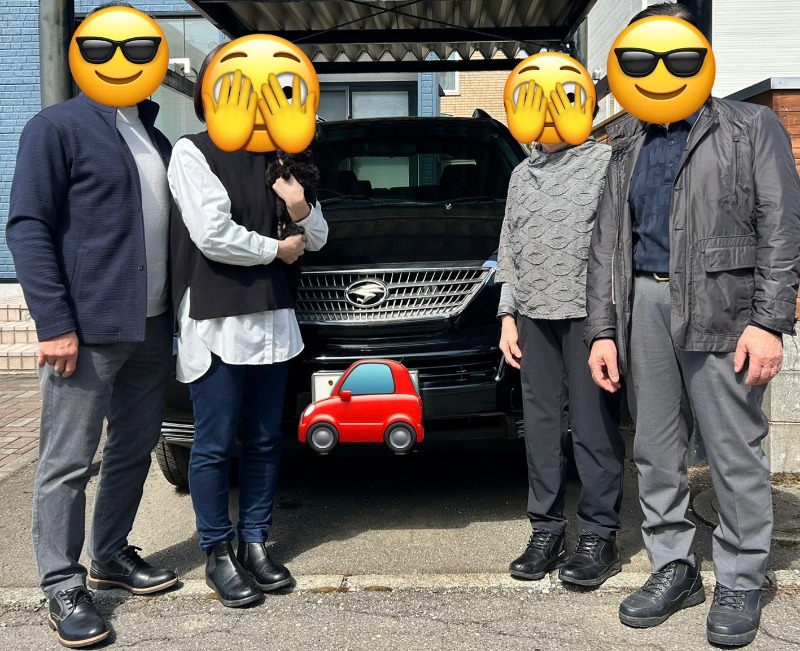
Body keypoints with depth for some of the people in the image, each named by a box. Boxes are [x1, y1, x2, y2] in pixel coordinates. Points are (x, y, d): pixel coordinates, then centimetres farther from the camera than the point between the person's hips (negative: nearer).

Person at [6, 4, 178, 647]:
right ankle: (63, 586, 11)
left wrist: (174, 309, 13)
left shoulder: (153, 139, 16)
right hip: (88, 329, -7)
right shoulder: (58, 127, -5)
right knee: (69, 462, 0)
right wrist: (54, 323, -17)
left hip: (152, 326, 7)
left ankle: (111, 554, 30)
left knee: (134, 449, 15)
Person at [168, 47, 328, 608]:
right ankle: (218, 555, 13)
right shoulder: (193, 153, -4)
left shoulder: (274, 160, 14)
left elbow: (317, 239, 15)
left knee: (265, 440, 11)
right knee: (215, 446, 0)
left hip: (272, 318, 6)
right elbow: (212, 235, -17)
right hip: (217, 322, -6)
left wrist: (302, 211, -7)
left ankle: (255, 543, 23)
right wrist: (278, 249, -4)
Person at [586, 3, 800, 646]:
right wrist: (602, 329, 7)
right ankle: (674, 568, 23)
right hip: (644, 305, 5)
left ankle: (740, 581, 14)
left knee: (735, 453, 0)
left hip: (721, 307, -4)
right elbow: (607, 242, 15)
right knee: (656, 452, 9)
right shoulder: (629, 147, 19)